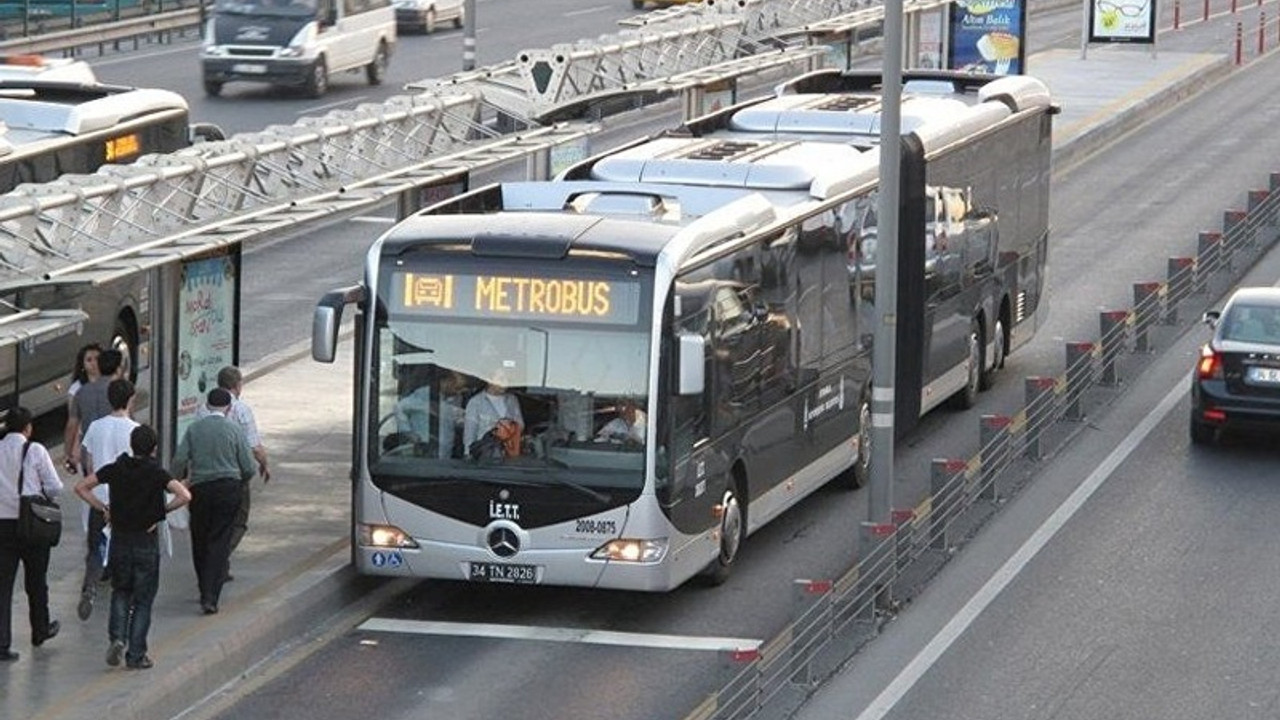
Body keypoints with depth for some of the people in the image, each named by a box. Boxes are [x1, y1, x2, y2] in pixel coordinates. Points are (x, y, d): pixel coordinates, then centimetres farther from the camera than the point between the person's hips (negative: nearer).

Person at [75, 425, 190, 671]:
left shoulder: (115, 469, -2)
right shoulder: (157, 473, -11)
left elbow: (81, 487, 1)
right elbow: (184, 496, -23)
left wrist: (103, 508, 4)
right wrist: (163, 510, -8)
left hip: (120, 539, 3)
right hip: (147, 541, -2)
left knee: (121, 592, 21)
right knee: (143, 599, 7)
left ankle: (117, 637, -1)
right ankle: (136, 655, 7)